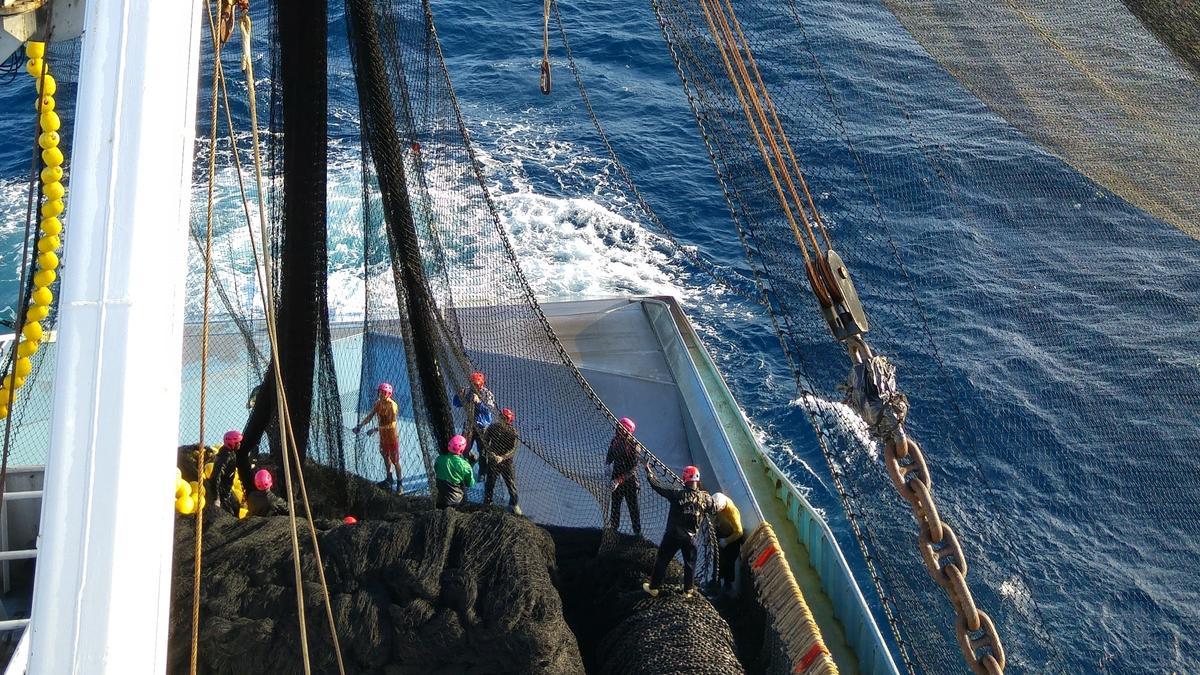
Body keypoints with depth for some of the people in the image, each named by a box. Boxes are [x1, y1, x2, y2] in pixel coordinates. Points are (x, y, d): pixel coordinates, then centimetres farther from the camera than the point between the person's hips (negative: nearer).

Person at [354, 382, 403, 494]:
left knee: (395, 461, 1)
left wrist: (375, 430, -28)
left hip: (392, 436, -7)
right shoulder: (378, 403, -2)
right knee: (386, 457, 21)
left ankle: (400, 483, 13)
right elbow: (370, 416, 1)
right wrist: (360, 425, -12)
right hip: (383, 435, 7)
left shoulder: (393, 406, -24)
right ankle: (389, 479, 39)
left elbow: (390, 425, -25)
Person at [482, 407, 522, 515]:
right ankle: (487, 502, 28)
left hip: (506, 460, -2)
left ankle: (513, 504, 19)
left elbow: (513, 449, -15)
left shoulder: (513, 431, -14)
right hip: (493, 459, 2)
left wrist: (502, 457, -25)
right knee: (490, 482, 11)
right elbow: (485, 440, 3)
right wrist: (490, 452, -12)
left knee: (511, 483, 2)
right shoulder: (493, 427, -8)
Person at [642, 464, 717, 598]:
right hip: (691, 537, 2)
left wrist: (649, 472, -1)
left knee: (662, 560, 14)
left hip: (673, 535, -2)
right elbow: (714, 509, 4)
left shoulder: (677, 494, -21)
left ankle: (654, 587, 23)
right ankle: (688, 590, 29)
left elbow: (659, 487, -13)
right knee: (690, 563, 20)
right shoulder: (705, 497, -14)